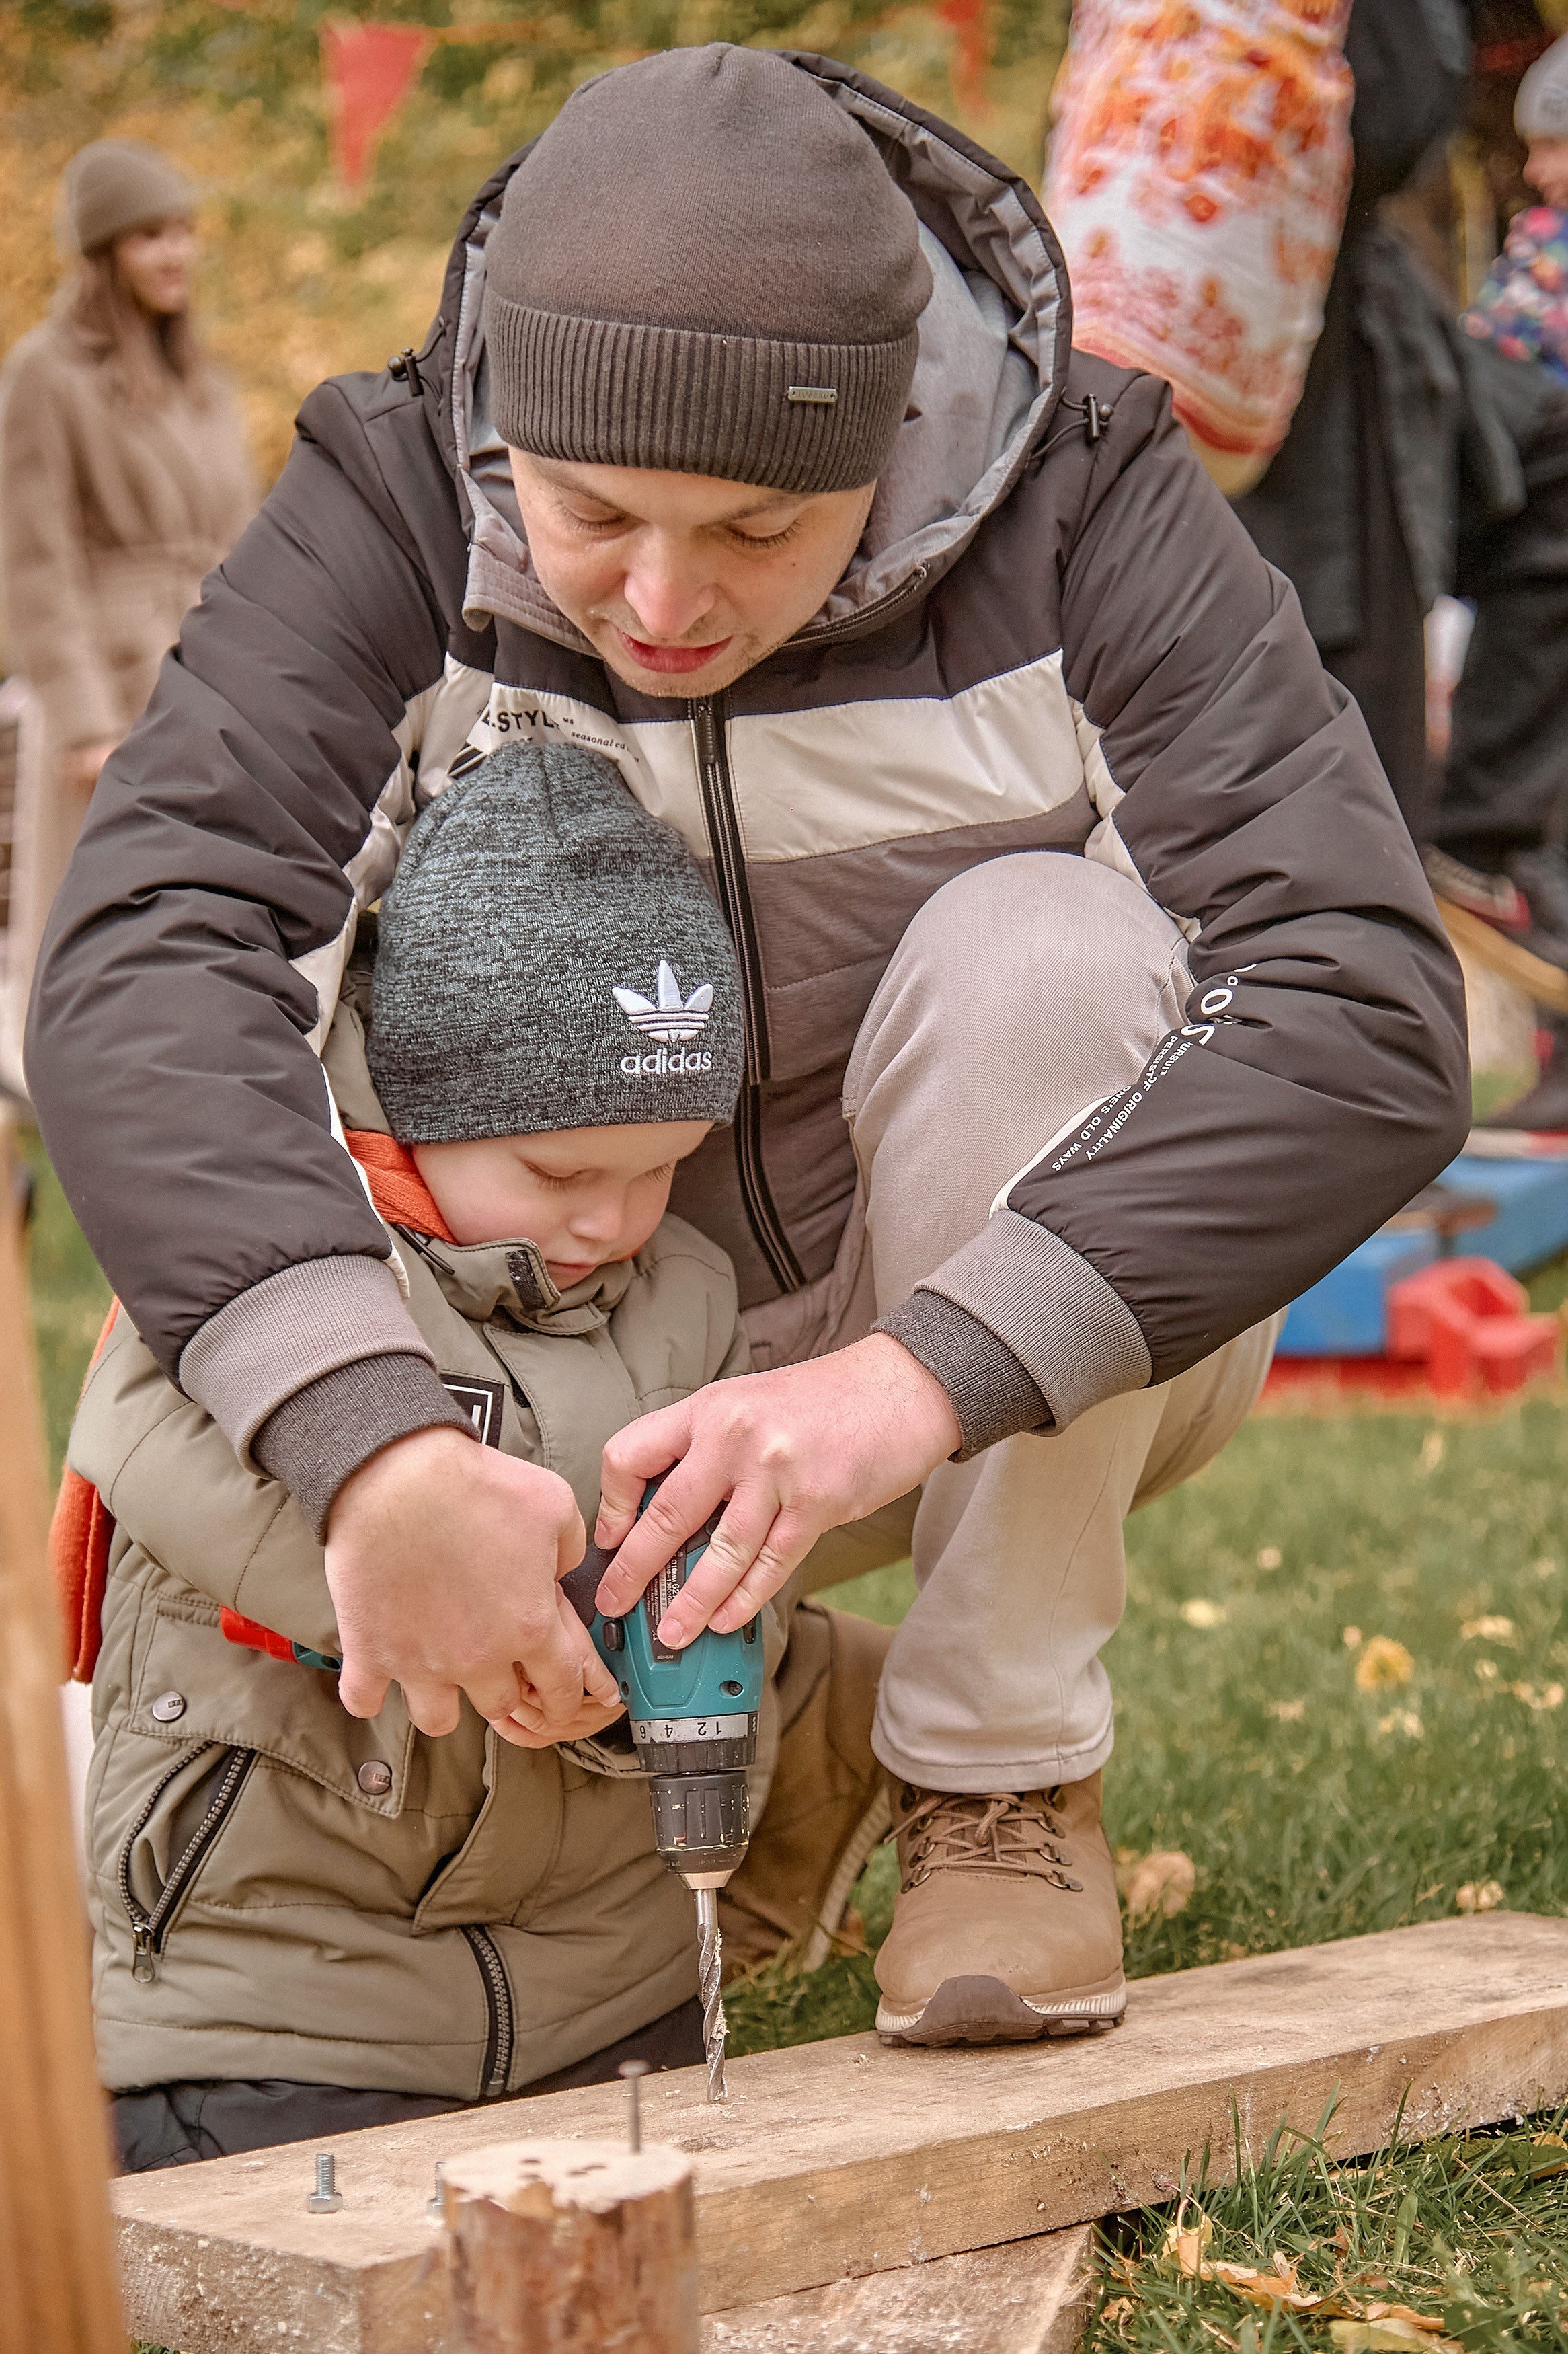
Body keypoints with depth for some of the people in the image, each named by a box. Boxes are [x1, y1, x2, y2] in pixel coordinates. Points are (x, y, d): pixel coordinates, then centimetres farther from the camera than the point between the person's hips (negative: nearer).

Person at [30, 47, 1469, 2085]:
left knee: (1037, 947, -32)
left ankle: (1009, 1767, -16)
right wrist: (371, 1438, -49)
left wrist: (920, 1376, -44)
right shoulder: (394, 509, -18)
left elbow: (1368, 1015, -32)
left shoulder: (1085, 505, -21)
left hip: (1051, 1350, -2)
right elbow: (147, 968, -32)